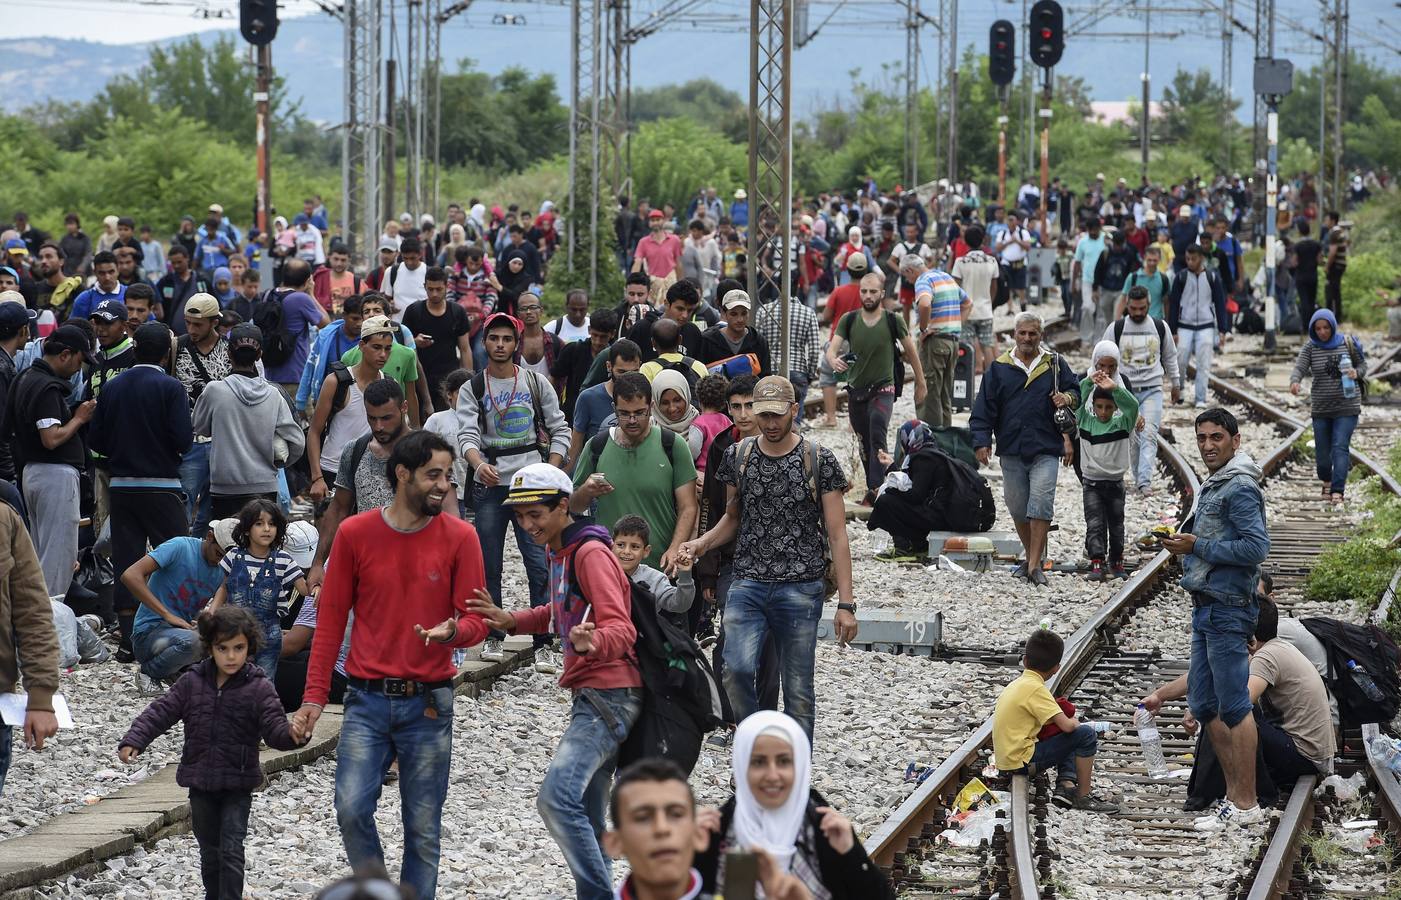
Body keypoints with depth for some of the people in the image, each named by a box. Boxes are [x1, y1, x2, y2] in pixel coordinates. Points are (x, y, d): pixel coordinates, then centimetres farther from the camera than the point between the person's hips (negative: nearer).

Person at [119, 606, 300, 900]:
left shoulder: (259, 688, -8)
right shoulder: (192, 683, 0)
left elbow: (274, 727, -15)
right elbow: (160, 713, -2)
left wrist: (291, 735, -38)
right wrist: (133, 741, -15)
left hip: (237, 785, -3)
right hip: (200, 783, 3)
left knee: (231, 849, -10)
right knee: (209, 849, 16)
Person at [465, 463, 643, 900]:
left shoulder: (591, 554, -15)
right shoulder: (560, 553, 15)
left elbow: (621, 629, -24)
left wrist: (591, 642, -46)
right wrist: (510, 621, 11)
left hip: (609, 696, -11)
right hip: (592, 698, 11)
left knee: (556, 796, -22)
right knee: (586, 818, 14)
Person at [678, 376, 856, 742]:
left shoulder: (820, 462, -1)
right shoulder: (738, 455, 8)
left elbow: (837, 536, -1)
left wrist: (845, 603, -5)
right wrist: (701, 543, 0)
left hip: (800, 588, -2)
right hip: (747, 585, 2)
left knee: (798, 692, 2)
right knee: (737, 670, -19)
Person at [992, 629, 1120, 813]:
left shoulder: (1017, 683, 12)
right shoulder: (1035, 688, -16)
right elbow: (1066, 725, -20)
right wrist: (1074, 722, 3)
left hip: (1006, 759, 9)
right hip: (1021, 761, -9)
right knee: (1086, 734, -12)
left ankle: (1066, 786, 6)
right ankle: (1083, 797, -7)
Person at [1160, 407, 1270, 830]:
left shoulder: (1240, 488, -13)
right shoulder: (1213, 486, 19)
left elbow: (1256, 548, -22)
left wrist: (1198, 547, -16)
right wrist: (1183, 542, 10)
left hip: (1227, 609, -11)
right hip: (1206, 607, 11)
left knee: (1234, 707, -8)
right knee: (1204, 704, 14)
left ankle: (1246, 804, -5)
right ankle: (1233, 792, 20)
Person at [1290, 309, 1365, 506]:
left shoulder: (1347, 343, -1)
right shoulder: (1310, 347, -1)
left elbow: (1363, 365, 9)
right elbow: (1300, 367, -15)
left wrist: (1356, 373, -14)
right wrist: (1295, 381, -37)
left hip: (1347, 407, -2)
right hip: (1320, 407, 2)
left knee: (1340, 447, -12)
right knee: (1322, 449, 8)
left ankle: (1337, 490, -16)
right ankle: (1326, 481, 35)